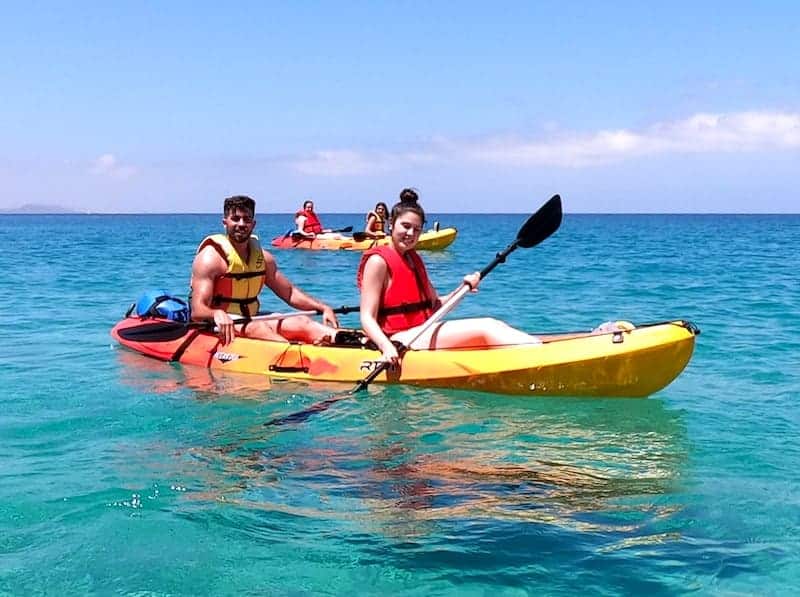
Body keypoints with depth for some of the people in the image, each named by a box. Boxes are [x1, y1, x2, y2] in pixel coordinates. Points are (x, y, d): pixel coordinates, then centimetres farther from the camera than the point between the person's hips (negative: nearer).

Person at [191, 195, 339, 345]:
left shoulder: (262, 257, 9)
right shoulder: (211, 257, -12)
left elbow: (290, 293, 14)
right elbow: (197, 311, -21)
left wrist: (323, 307, -2)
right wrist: (217, 314, -44)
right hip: (219, 329, -6)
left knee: (301, 322, -14)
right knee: (256, 328, -34)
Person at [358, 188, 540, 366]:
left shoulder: (415, 259, 18)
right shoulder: (378, 261, -8)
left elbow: (434, 305, 17)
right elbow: (367, 318, -14)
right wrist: (387, 347, -31)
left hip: (424, 331, 8)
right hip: (401, 339, -8)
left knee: (494, 325, -9)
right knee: (485, 329, -21)